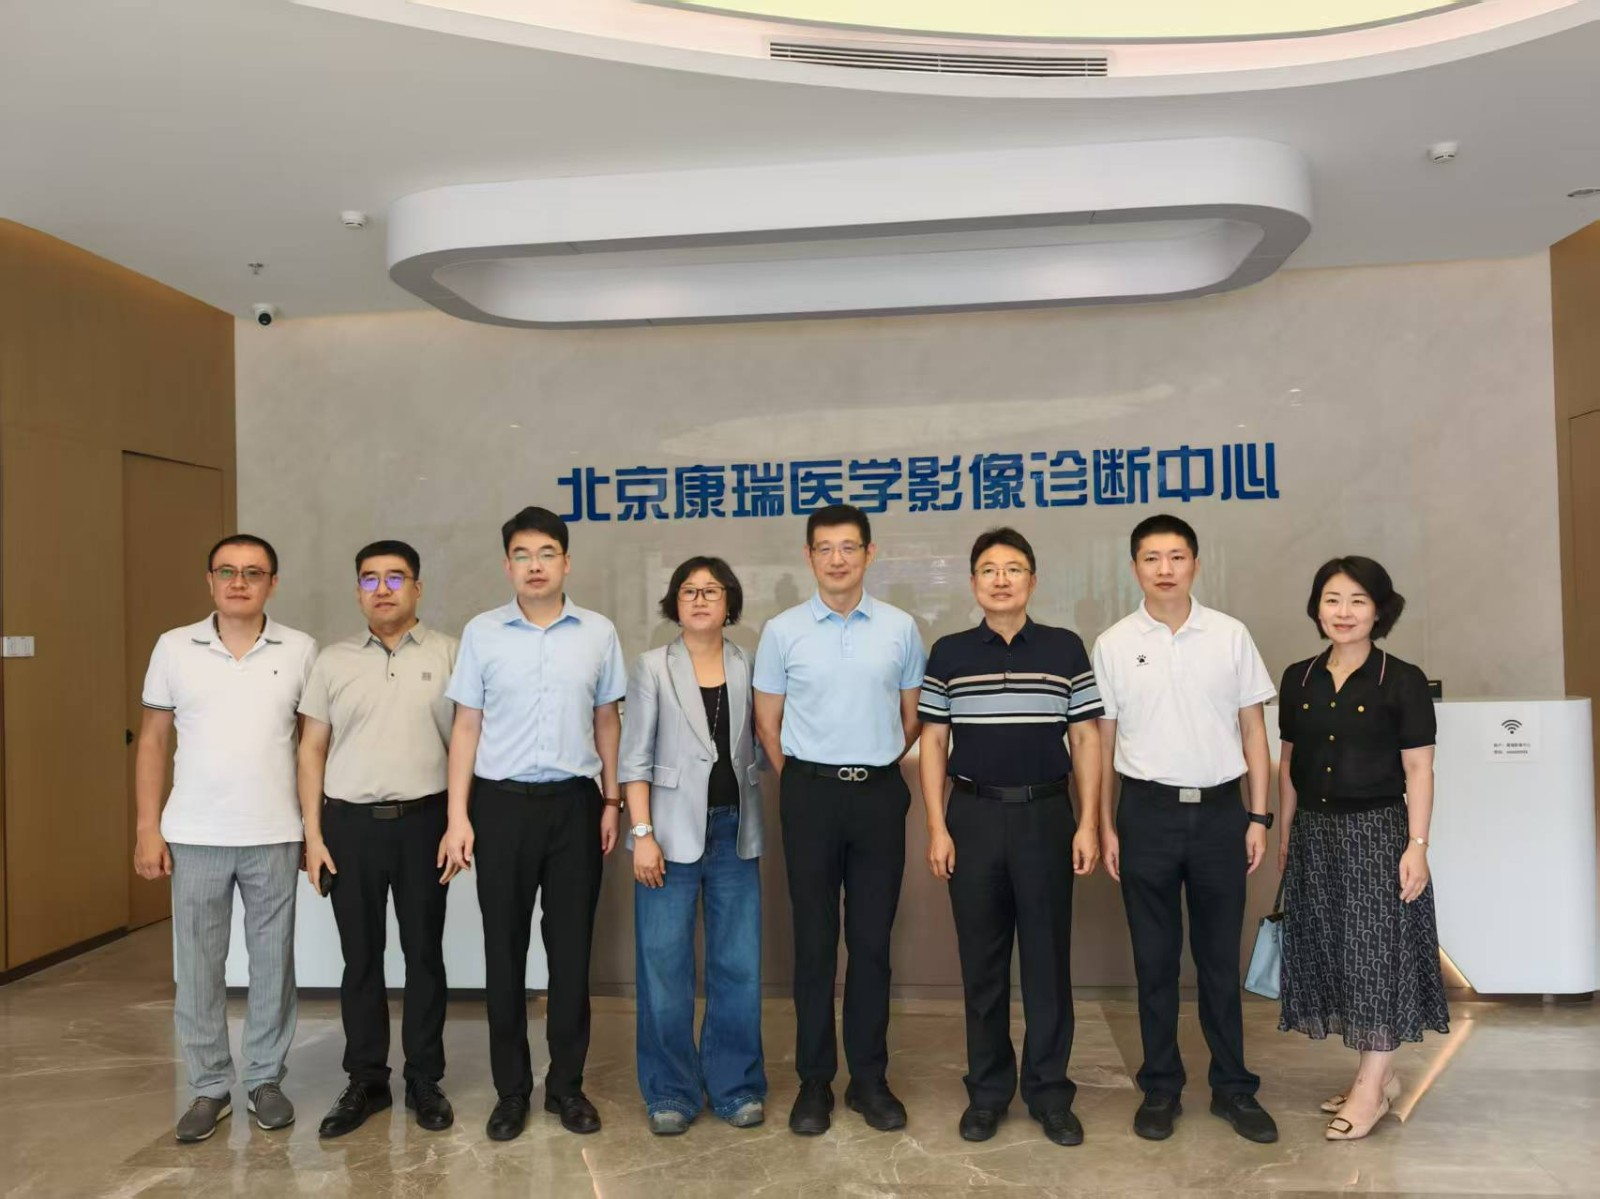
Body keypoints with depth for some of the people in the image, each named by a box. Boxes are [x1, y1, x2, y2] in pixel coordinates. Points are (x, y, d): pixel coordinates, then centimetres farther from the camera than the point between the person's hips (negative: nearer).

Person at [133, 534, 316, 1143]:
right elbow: (153, 739, 5)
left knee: (273, 963, 9)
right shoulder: (174, 647, 1)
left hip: (275, 838, 0)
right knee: (197, 967, 9)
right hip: (194, 837, 1)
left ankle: (266, 1079, 25)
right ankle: (209, 1087, 24)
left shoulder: (300, 651, -1)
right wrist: (147, 828, 0)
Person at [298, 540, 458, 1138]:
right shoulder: (333, 661, 6)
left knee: (424, 953, 7)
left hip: (423, 820, -1)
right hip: (351, 823, 2)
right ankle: (365, 1081, 24)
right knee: (360, 957, 10)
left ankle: (425, 1080, 21)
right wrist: (313, 833, 1)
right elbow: (312, 749, 7)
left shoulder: (448, 654, 1)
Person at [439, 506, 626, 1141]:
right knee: (505, 951, 7)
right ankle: (511, 1089, 22)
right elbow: (466, 726, 2)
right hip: (502, 803, 0)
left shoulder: (599, 632, 2)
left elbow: (607, 721, 9)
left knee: (571, 949, 7)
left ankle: (566, 1084, 22)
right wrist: (458, 815, -3)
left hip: (574, 802, 1)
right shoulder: (481, 632, 0)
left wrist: (612, 801, 6)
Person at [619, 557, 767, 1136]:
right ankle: (670, 1092, 18)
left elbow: (762, 744, 8)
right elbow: (635, 758, -3)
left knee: (739, 966, 7)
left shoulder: (749, 667, 7)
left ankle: (735, 1085, 22)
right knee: (664, 967, 3)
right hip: (672, 832, -2)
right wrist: (642, 833, -10)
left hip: (735, 830, 2)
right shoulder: (652, 668, 1)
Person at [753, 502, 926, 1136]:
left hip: (879, 794, 1)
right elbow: (767, 723, 7)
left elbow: (911, 716, 11)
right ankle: (814, 1080, 18)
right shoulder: (782, 631, 0)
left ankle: (869, 1078, 21)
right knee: (814, 942, 6)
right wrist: (804, 783, 9)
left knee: (872, 942, 8)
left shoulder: (900, 628, 2)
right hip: (811, 793, -1)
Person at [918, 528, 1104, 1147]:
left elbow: (1085, 739, 3)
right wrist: (937, 827, -2)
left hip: (1046, 815, 0)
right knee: (982, 959, 9)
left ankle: (1049, 1091, 21)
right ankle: (987, 1090, 22)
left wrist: (1089, 823, -3)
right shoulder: (949, 654, 2)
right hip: (974, 816, 1)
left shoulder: (1065, 648, 2)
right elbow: (933, 743, 4)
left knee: (1048, 957, 7)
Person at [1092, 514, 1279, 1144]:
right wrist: (1105, 826, 0)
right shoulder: (1113, 644, 0)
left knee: (1220, 958, 10)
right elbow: (1101, 740, 3)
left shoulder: (1231, 636, 1)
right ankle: (1160, 1088, 23)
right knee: (1154, 960, 9)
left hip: (1219, 809, 0)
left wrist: (1258, 817, 1)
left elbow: (1253, 730, 5)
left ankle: (1233, 1087, 25)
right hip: (1148, 811, 0)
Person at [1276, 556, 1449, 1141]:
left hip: (1376, 831, -5)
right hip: (1315, 833, 5)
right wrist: (1284, 836, 11)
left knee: (1376, 952, 0)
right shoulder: (1298, 679, 6)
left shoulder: (1403, 681, -6)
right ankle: (1380, 1073, 27)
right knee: (1333, 952, 10)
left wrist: (1417, 845, -12)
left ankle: (1371, 1088, 13)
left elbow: (1418, 769, -7)